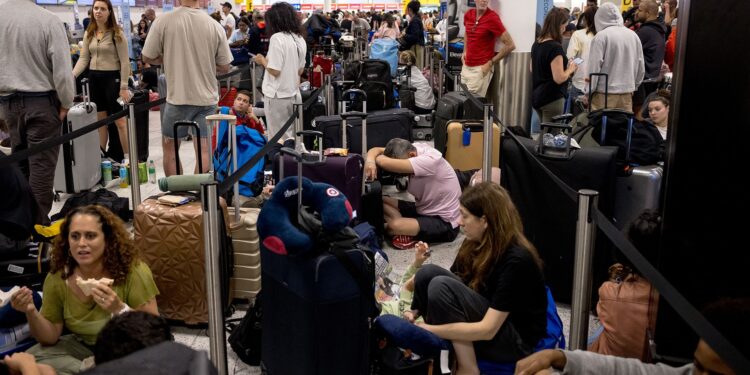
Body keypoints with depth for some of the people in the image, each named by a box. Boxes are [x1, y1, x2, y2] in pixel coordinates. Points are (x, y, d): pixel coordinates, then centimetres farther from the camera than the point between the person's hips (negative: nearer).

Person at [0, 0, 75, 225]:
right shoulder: (48, 20, -17)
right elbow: (62, 70, -16)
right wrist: (66, 103, -1)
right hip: (42, 101, -4)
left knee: (19, 164, 16)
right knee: (41, 166, 2)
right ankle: (38, 224, 6)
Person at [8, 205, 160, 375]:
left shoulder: (132, 271, -22)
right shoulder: (57, 278, -11)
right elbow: (50, 337, -3)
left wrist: (119, 309, -35)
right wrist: (32, 313, -23)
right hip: (83, 347, 4)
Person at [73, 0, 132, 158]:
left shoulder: (117, 33, -8)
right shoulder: (89, 33, 8)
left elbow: (125, 61, -9)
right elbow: (83, 59, 7)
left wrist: (124, 87, -14)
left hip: (112, 78, -5)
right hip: (94, 78, 5)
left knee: (120, 121, -3)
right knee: (100, 121, 12)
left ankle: (128, 157, 3)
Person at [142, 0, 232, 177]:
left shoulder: (163, 21, -10)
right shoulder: (215, 26, -4)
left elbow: (147, 58, -1)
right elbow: (224, 67, 2)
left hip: (178, 97, -2)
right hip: (207, 98, 2)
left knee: (169, 148, 15)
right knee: (204, 151, 6)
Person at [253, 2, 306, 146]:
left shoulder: (277, 38, -14)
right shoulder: (300, 40, 8)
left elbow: (275, 70, -17)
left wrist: (263, 60, 0)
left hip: (277, 95, -7)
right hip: (294, 94, 7)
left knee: (278, 140, 1)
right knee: (290, 137, 14)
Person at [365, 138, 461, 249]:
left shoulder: (430, 160, -28)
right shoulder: (411, 149, -6)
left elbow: (386, 163, -37)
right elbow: (376, 150, -2)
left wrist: (378, 158, -14)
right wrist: (370, 160, -25)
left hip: (445, 224, -9)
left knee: (394, 226, -30)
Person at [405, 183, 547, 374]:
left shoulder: (516, 260, -25)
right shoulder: (475, 244, -2)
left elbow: (488, 330, -27)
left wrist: (428, 329, -26)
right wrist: (417, 310, -18)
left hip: (516, 341, -8)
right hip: (477, 329, 8)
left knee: (441, 286, -26)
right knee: (428, 273, -13)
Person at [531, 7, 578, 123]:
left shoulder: (536, 44, 7)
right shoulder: (555, 47, -19)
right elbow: (559, 78, -23)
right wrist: (570, 69, -4)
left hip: (537, 96, 9)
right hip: (552, 99, -8)